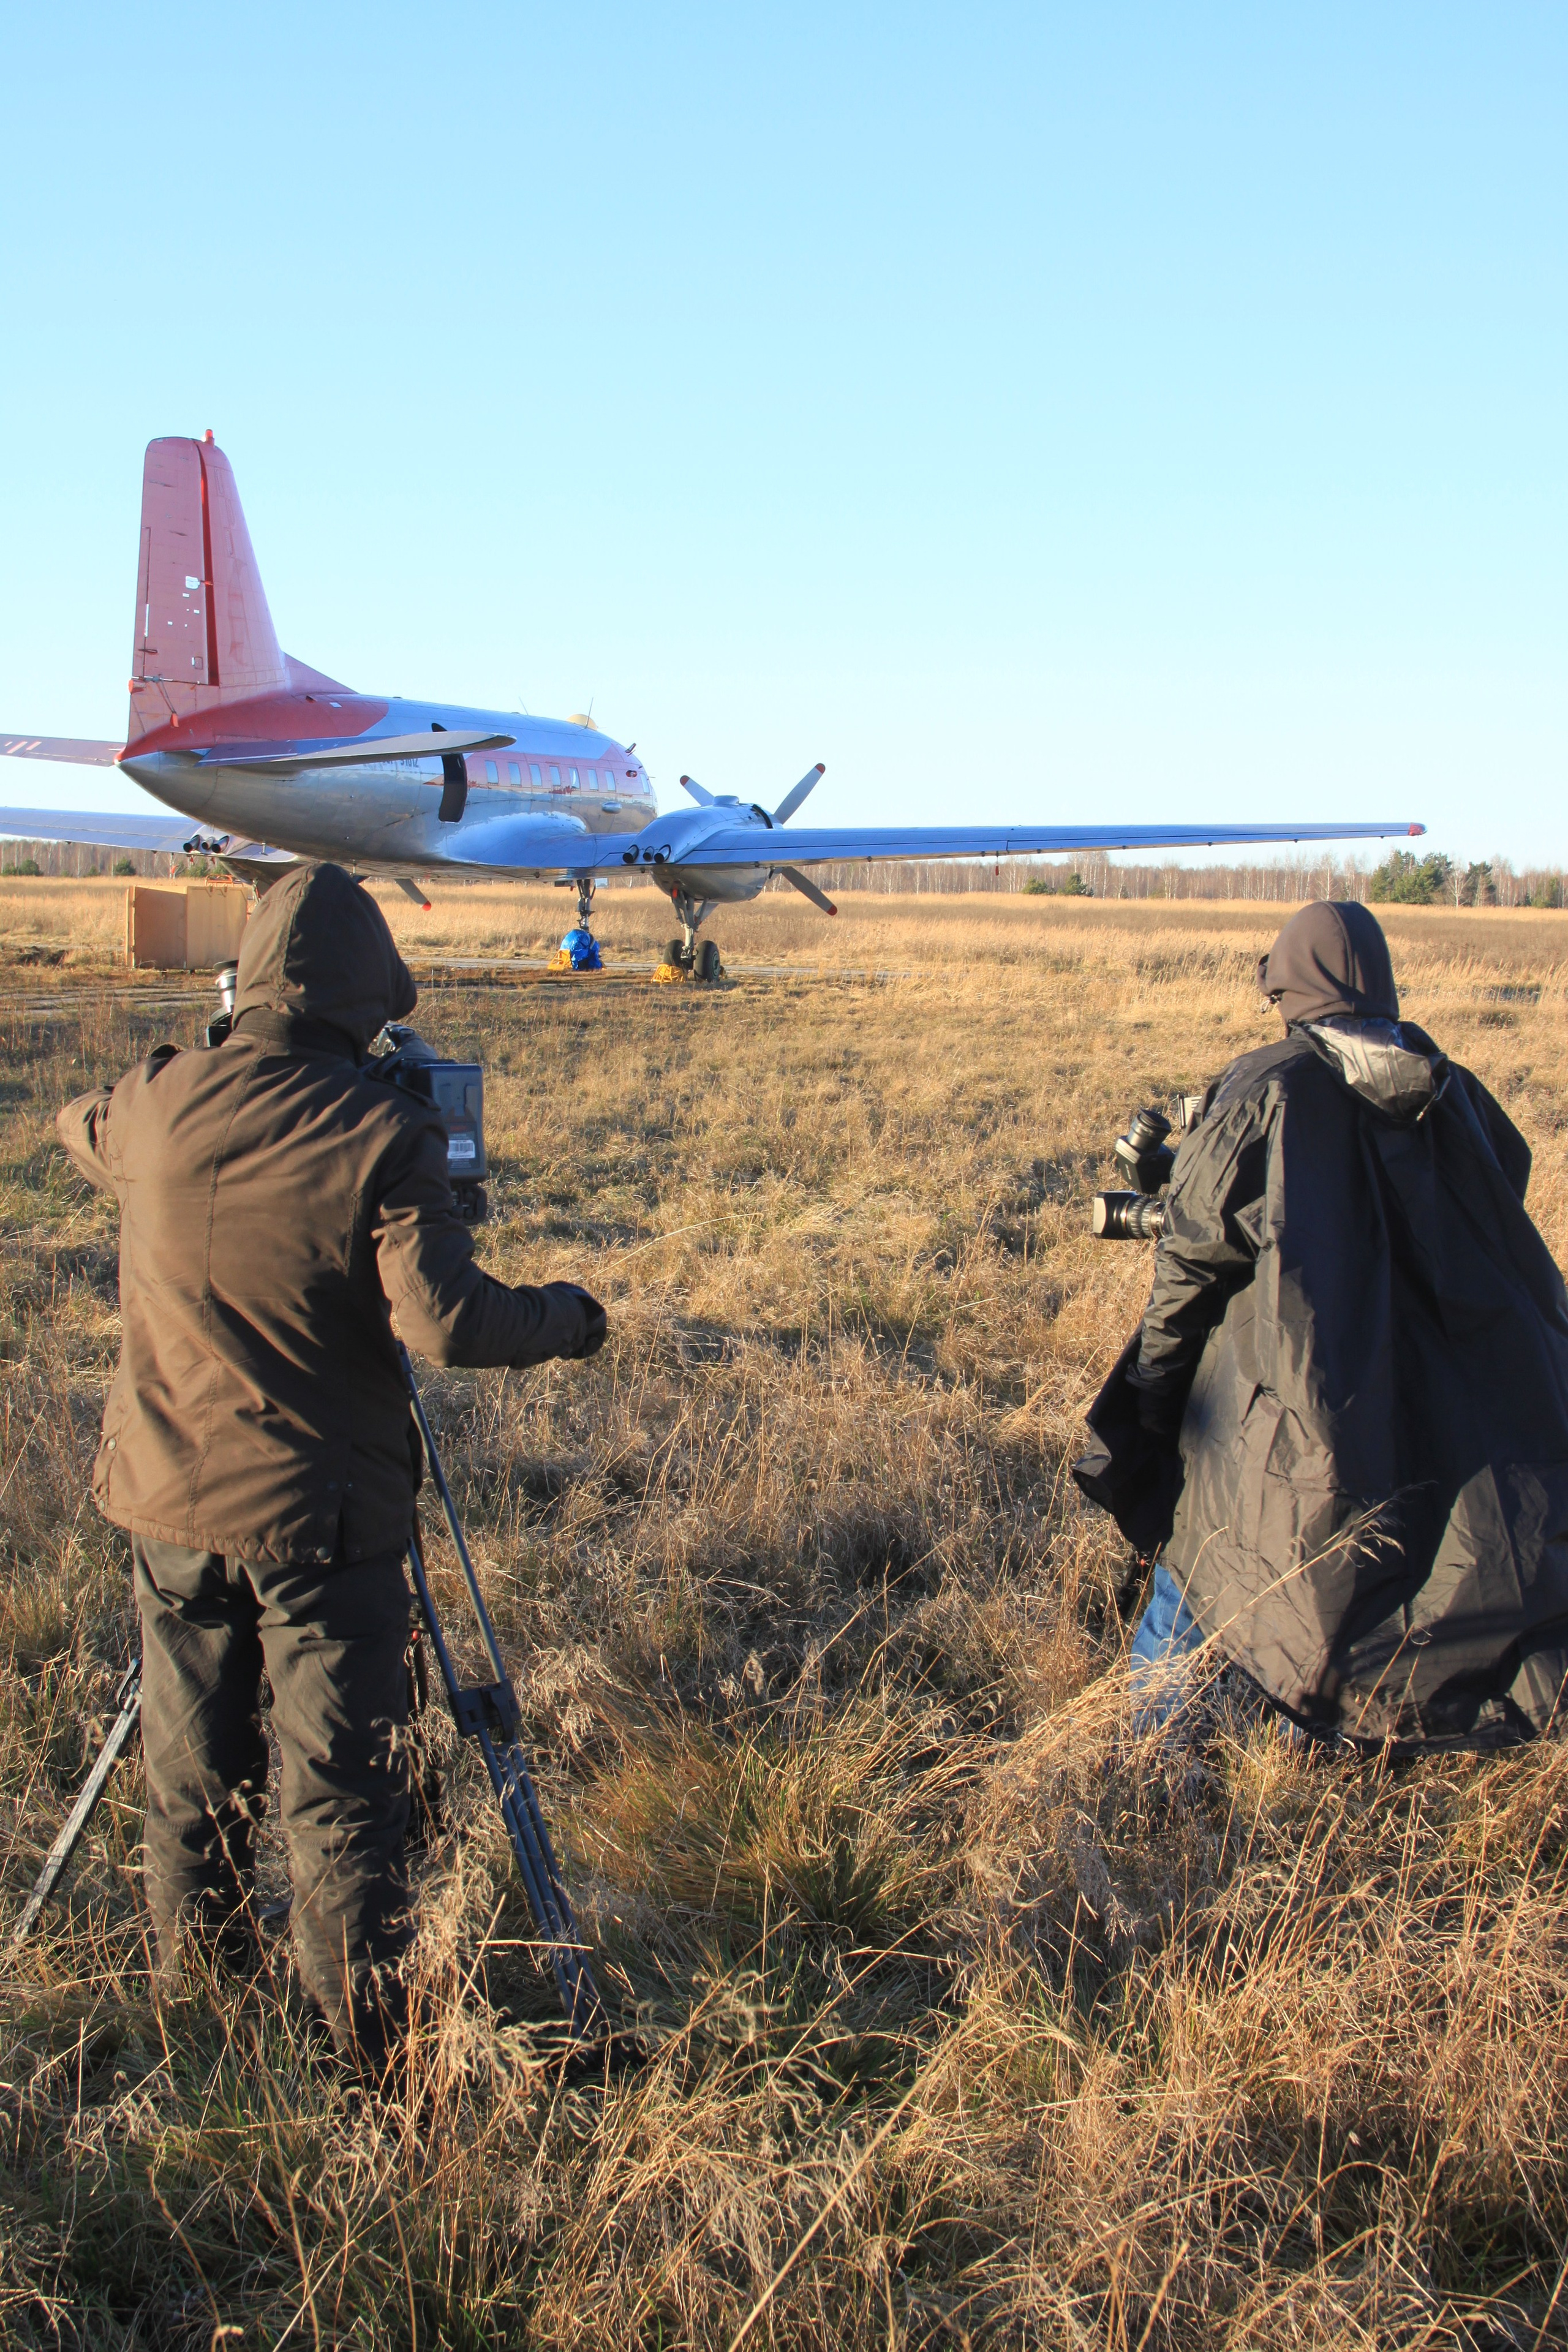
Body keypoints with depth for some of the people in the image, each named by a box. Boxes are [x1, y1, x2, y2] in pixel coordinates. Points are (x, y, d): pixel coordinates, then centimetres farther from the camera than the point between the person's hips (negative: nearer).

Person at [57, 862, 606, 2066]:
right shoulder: (382, 1135, -16)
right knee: (344, 1789, 7)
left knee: (193, 1774, 20)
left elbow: (82, 1126, 21)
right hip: (323, 1517, -4)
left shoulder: (158, 1107, -4)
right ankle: (373, 2036, 16)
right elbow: (446, 1320, -24)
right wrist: (568, 1316, -7)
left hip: (174, 1502, 5)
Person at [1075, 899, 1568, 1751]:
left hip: (1285, 1397, -3)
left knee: (1199, 1568, 13)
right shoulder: (1455, 1096, 2)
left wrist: (1153, 1379, -1)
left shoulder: (1267, 1090, -10)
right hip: (1441, 1411, 4)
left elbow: (1194, 1250, -10)